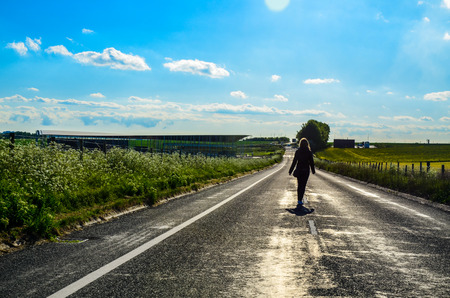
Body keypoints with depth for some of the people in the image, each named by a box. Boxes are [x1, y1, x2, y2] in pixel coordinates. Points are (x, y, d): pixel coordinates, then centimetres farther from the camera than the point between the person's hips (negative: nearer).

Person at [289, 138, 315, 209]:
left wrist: (291, 170, 3)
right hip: (306, 171, -1)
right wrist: (313, 170, 11)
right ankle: (300, 201, -10)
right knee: (303, 186, 0)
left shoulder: (297, 152, -5)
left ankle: (300, 201, 20)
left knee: (299, 186, 14)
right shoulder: (309, 152, -6)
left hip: (299, 170, 1)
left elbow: (294, 162, -4)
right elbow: (311, 162, -2)